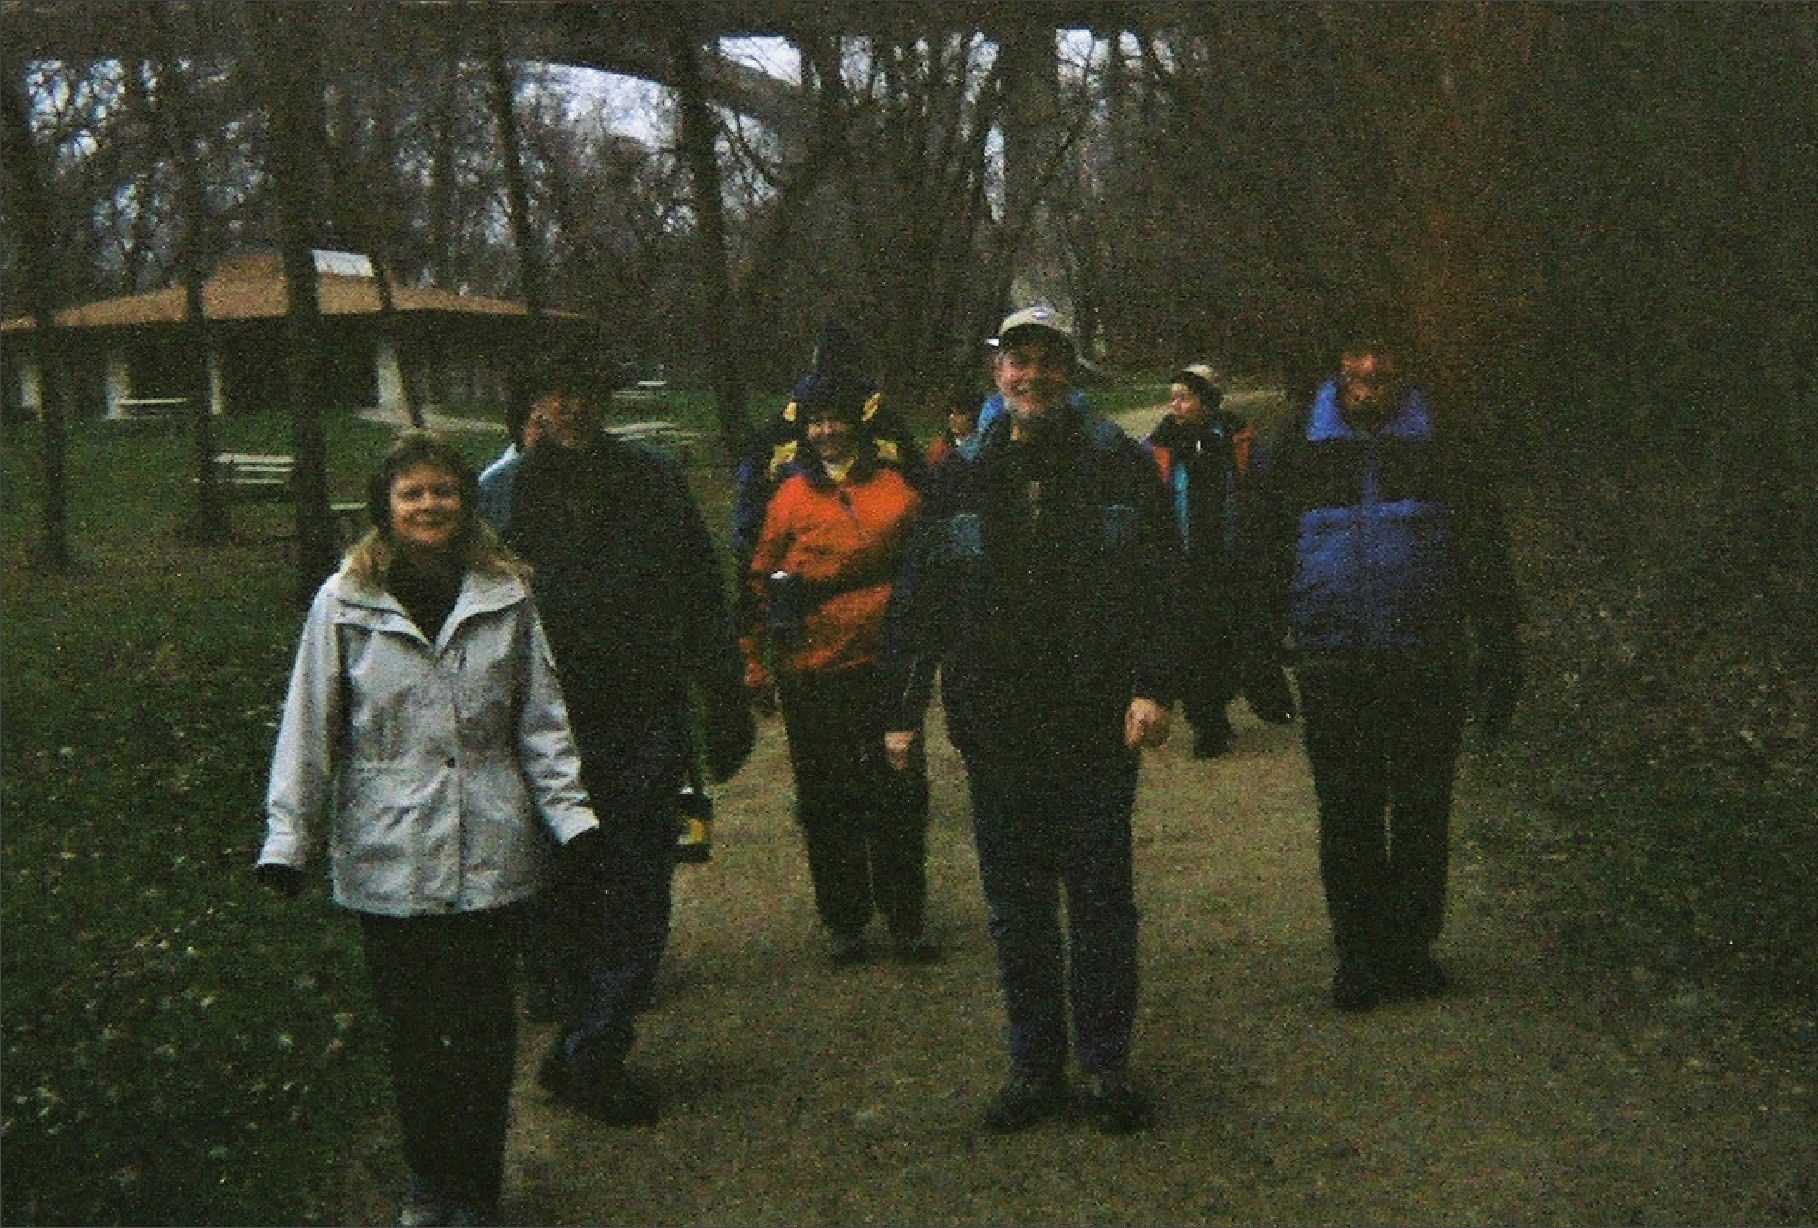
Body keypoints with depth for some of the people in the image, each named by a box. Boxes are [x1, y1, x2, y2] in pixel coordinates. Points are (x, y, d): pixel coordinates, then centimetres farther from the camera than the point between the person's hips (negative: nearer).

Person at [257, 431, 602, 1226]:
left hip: (489, 853, 1)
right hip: (387, 855, -1)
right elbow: (311, 727, -2)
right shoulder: (345, 603, -4)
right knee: (411, 1030, 11)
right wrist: (288, 838, -4)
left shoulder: (505, 597, 1)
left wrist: (571, 815, -3)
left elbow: (539, 720, 4)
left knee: (486, 1027, 8)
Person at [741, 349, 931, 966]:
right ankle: (844, 922, 20)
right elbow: (761, 582, 6)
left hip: (884, 665, 0)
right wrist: (756, 662, 4)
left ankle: (907, 920, 16)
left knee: (898, 797, 3)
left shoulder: (898, 486, 5)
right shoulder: (792, 495, 3)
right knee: (827, 804, 7)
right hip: (811, 671, 0)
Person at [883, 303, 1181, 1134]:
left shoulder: (1118, 465, 1)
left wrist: (1152, 688, -14)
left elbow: (1155, 582, -3)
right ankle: (1035, 1068, 22)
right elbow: (918, 598, 10)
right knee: (1015, 908, 10)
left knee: (1101, 897, 6)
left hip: (1095, 723, -2)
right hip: (995, 725, 2)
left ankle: (1106, 1065, 19)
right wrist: (905, 708, 6)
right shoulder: (961, 477, 8)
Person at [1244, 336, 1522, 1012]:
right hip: (1333, 669, 0)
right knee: (1348, 817, 7)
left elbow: (1485, 551, 8)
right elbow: (1265, 553, 12)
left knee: (1422, 813, 8)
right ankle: (1358, 951, 19)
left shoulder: (1437, 447, 5)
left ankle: (1411, 946, 22)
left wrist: (1499, 653, 3)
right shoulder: (1300, 449, 6)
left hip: (1428, 665, 0)